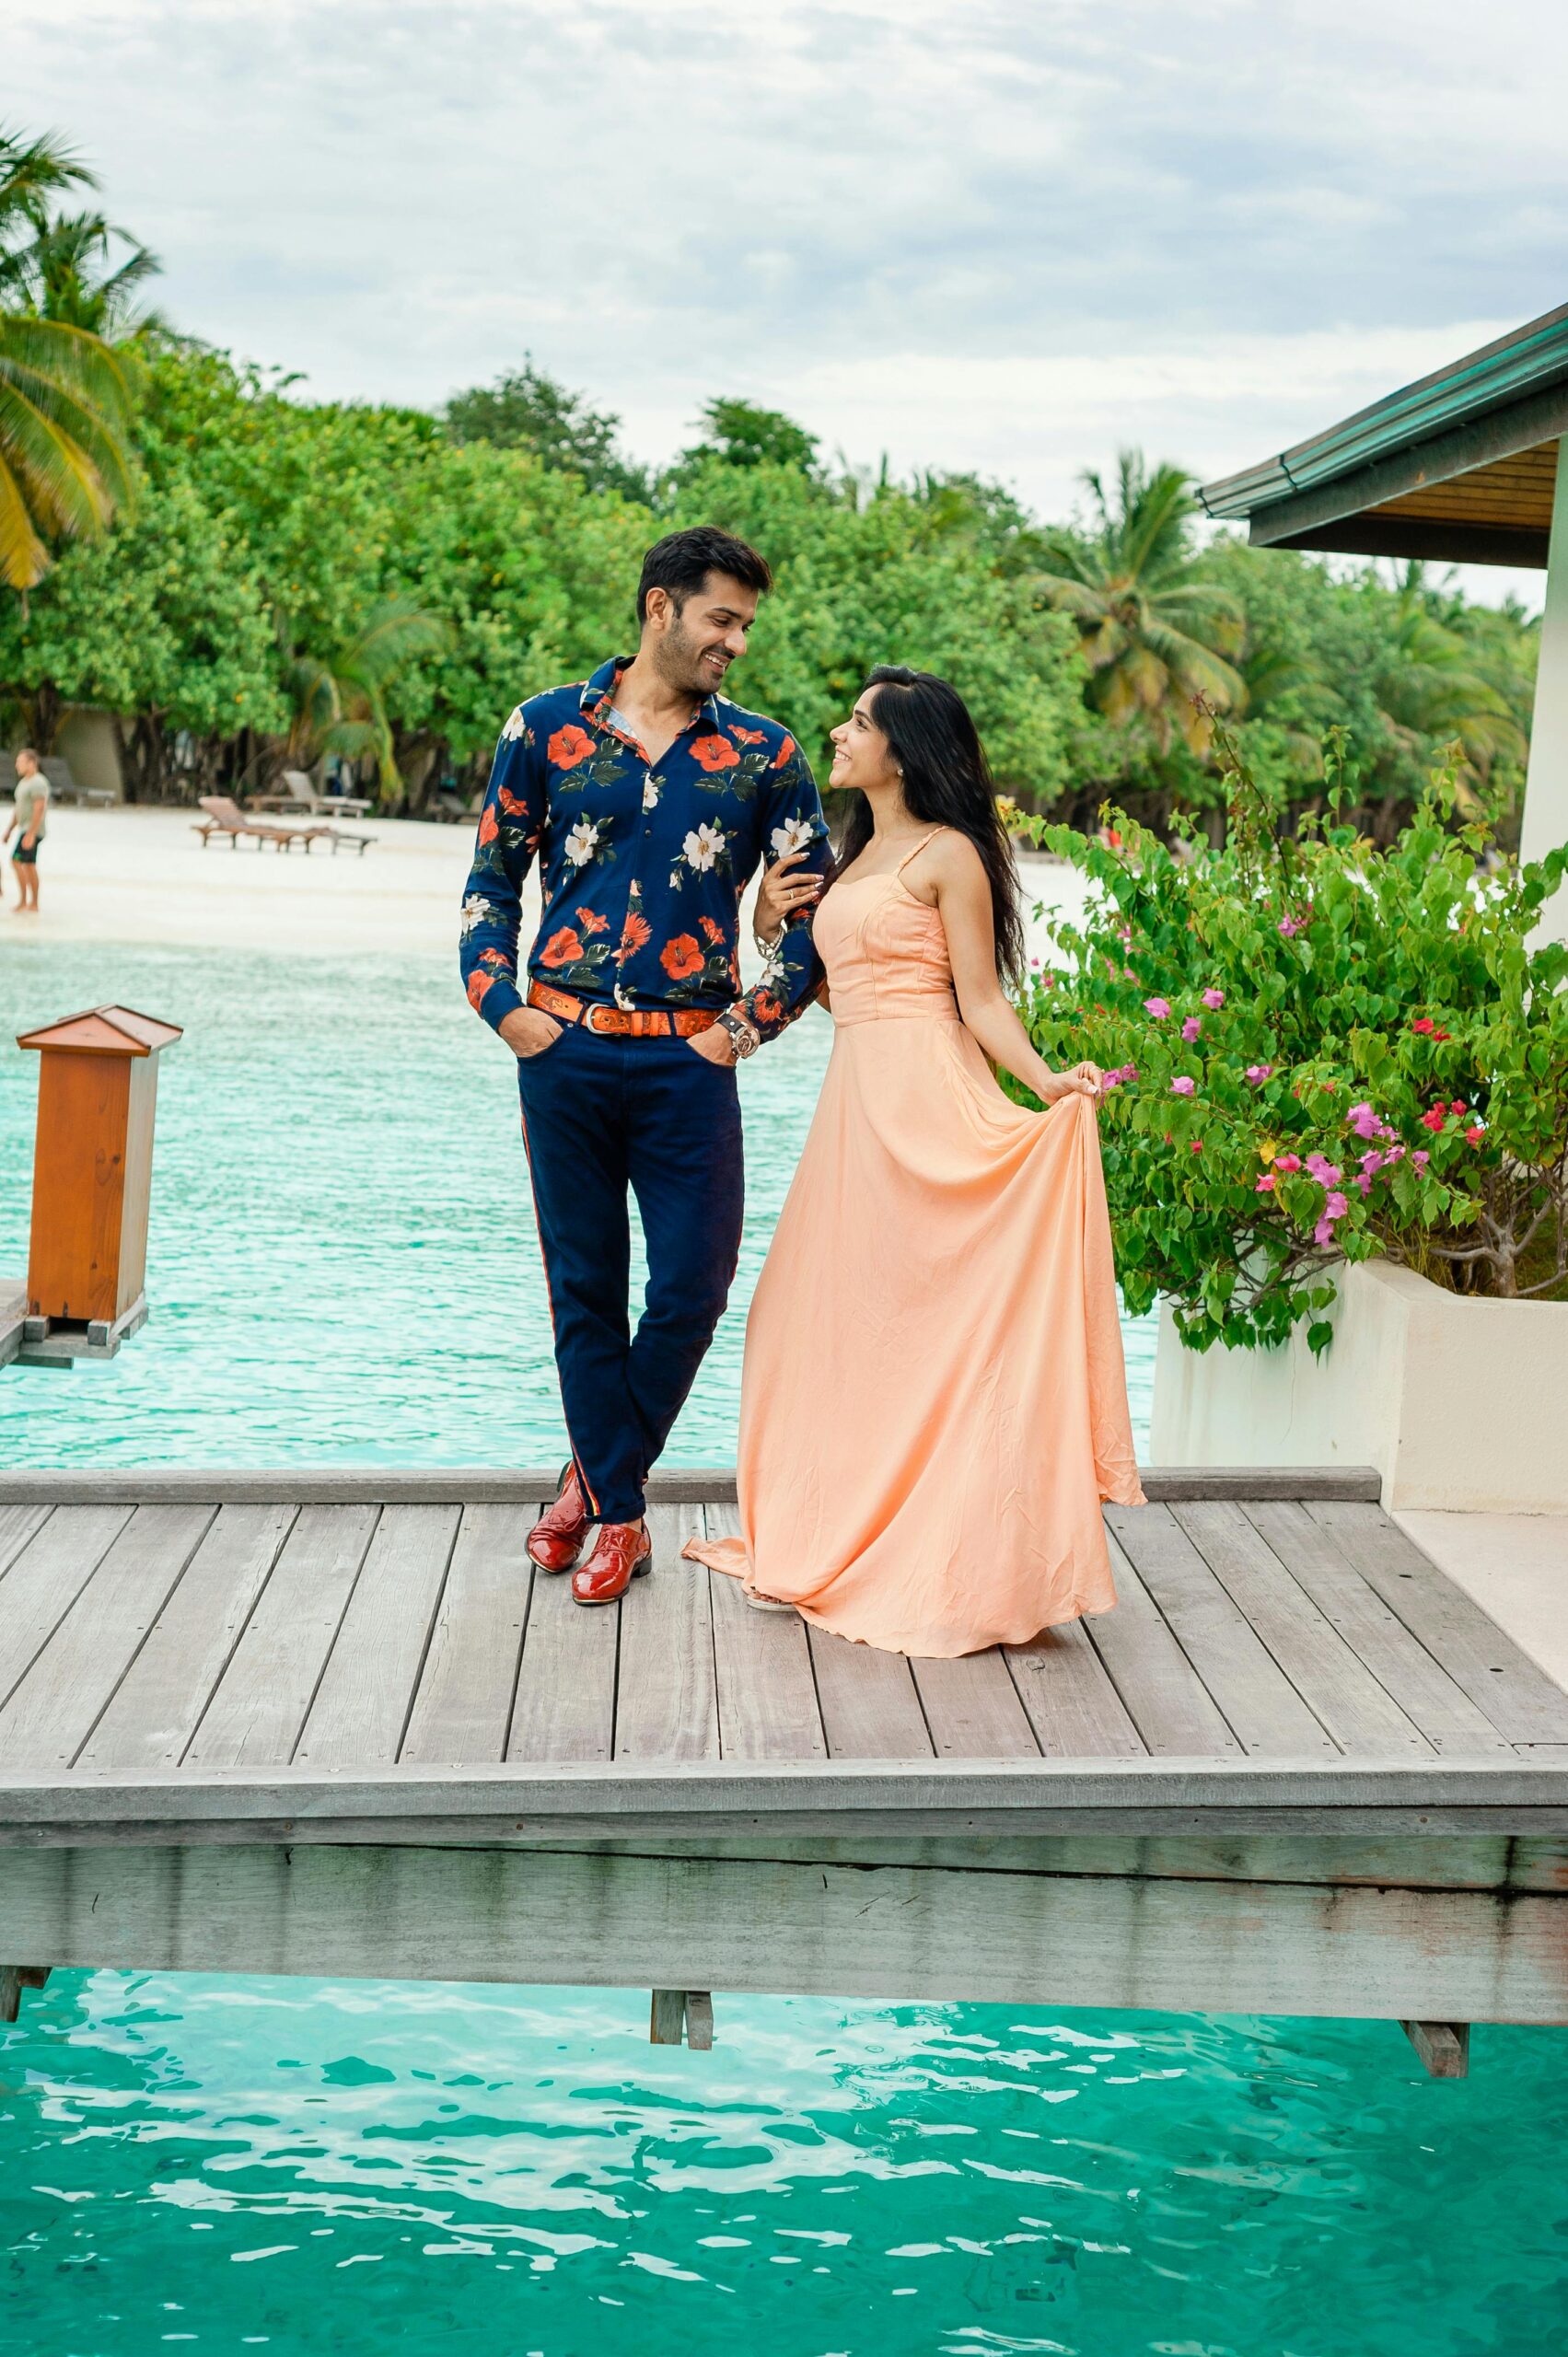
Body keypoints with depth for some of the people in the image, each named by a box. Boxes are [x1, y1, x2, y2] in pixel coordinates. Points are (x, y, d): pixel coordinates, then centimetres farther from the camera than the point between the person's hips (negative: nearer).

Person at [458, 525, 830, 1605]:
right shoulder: (547, 729, 6)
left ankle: (599, 1472, 21)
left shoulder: (764, 755, 6)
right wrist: (503, 1005, 0)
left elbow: (816, 908, 8)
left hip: (689, 1060, 0)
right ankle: (619, 1517, 19)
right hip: (564, 1049, 0)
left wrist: (748, 1024, 0)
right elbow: (493, 877, 11)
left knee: (692, 1290, -3)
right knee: (585, 1289, 5)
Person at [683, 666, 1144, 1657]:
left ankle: (955, 1569, 0)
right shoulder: (854, 858, 19)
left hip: (926, 1095, -8)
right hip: (855, 1094, 8)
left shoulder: (948, 854, -6)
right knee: (837, 1312, 10)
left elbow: (981, 1000, -9)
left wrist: (1044, 1079, -23)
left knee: (924, 1313, -6)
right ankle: (837, 1540, 20)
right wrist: (771, 922, 9)